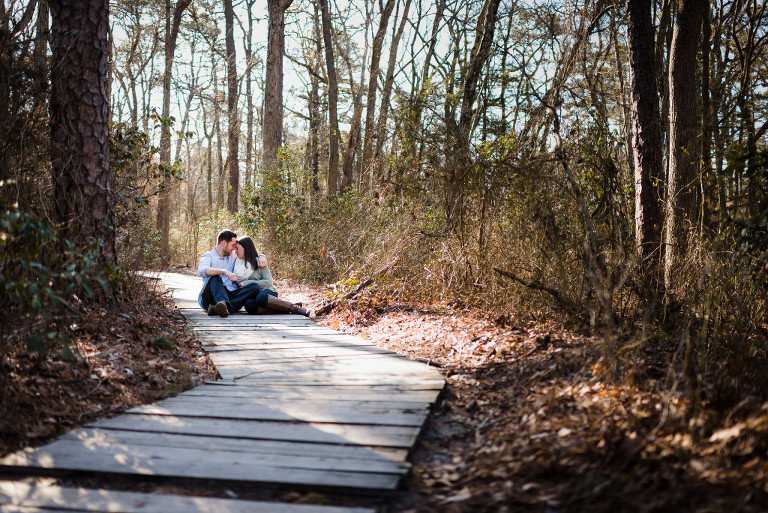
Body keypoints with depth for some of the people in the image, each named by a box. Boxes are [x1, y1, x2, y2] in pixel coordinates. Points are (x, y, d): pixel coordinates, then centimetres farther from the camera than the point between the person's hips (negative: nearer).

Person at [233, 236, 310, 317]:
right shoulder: (237, 263, 17)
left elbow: (269, 282, -8)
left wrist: (246, 283, -10)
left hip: (267, 290, -3)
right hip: (252, 296, 3)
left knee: (261, 298, -42)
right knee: (249, 305, -37)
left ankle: (294, 307, -31)